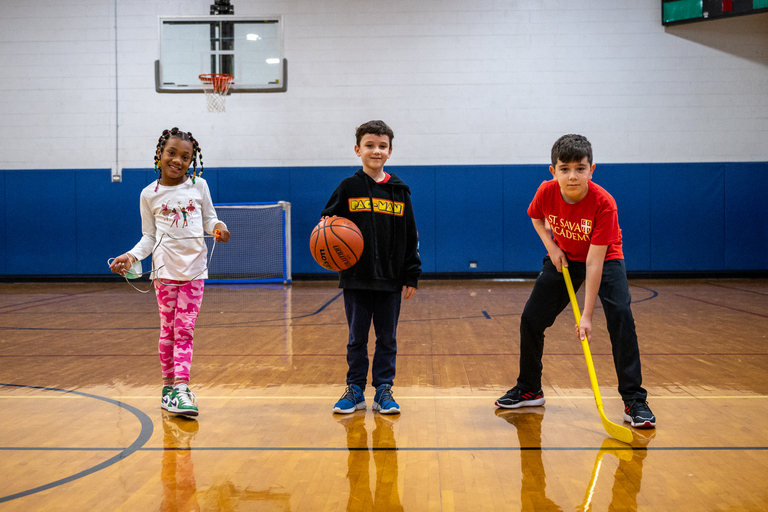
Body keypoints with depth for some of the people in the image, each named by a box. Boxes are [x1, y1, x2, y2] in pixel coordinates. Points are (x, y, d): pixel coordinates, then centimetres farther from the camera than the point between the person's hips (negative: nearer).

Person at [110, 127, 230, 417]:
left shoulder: (199, 186, 3)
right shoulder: (149, 194, 1)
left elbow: (209, 219, 10)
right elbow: (149, 237, 6)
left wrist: (218, 227, -12)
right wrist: (132, 256, -9)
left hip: (194, 267, 1)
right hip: (165, 268, 0)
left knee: (185, 330, -2)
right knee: (168, 330, 4)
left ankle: (180, 388, -6)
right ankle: (168, 384, 16)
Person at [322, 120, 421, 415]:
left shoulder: (400, 191, 4)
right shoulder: (348, 188, 1)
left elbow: (410, 236, 5)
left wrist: (412, 276, 2)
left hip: (390, 279, 1)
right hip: (356, 278, -1)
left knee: (387, 338, 7)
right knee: (357, 338, 8)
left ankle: (384, 391, 18)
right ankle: (355, 390, 19)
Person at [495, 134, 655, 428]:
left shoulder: (603, 203, -33)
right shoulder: (546, 192, -23)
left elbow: (594, 262, -34)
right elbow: (537, 218, 5)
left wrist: (587, 316, -35)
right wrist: (551, 246, -13)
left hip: (605, 258, -4)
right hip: (563, 258, 4)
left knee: (620, 317, -24)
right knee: (531, 320, 1)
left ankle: (634, 402, -16)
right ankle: (529, 390, 23)